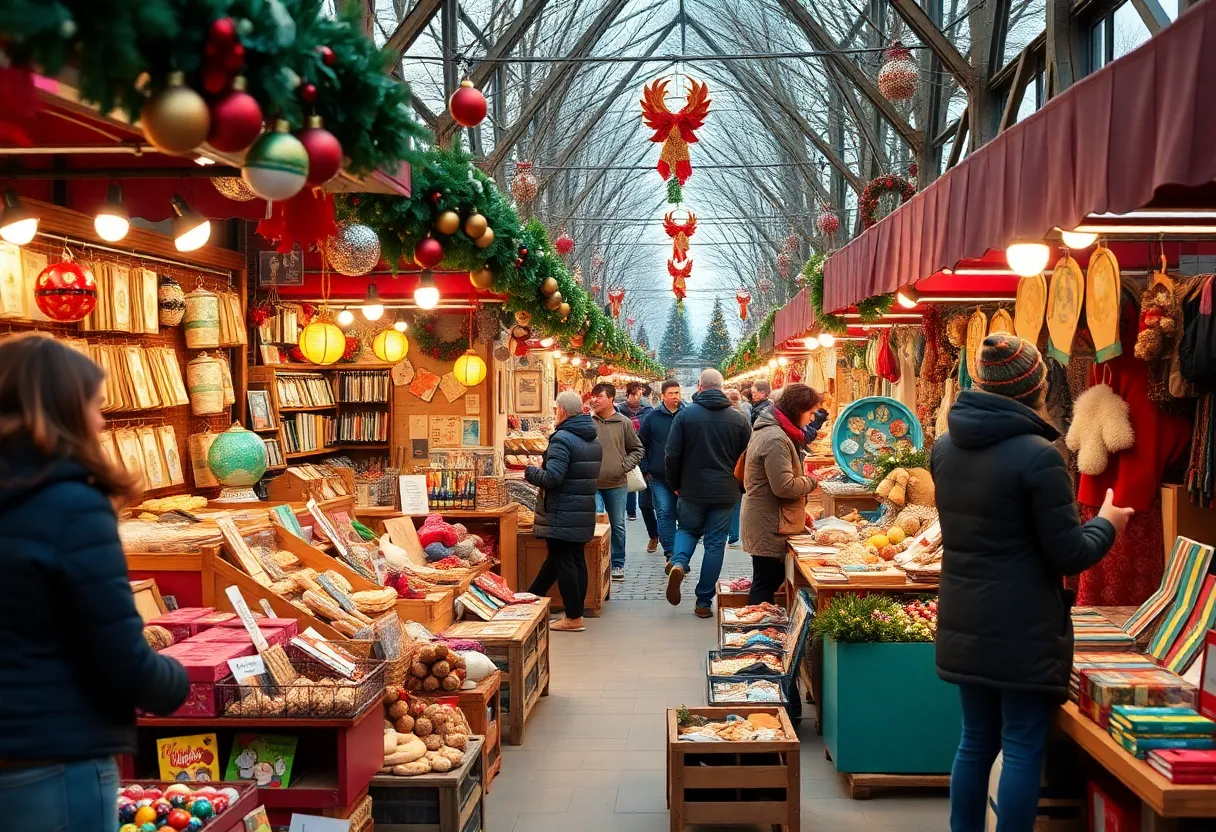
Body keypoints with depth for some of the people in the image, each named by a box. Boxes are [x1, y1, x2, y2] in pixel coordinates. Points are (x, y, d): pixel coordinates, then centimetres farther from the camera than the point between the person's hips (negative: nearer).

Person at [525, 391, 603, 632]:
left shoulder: (562, 439, -17)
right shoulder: (594, 440, 11)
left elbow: (552, 478, -25)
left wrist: (530, 472, -5)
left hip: (562, 515, -9)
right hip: (584, 512, 9)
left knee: (563, 561, -2)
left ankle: (574, 617, 1)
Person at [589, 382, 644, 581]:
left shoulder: (624, 423, -1)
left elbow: (637, 449, 9)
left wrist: (625, 466, -4)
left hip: (617, 484, 2)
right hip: (592, 484, -1)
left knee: (618, 526, 11)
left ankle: (617, 564, 24)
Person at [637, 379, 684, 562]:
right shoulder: (652, 417, 2)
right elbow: (642, 444, 8)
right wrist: (646, 470, 3)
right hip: (659, 477, -1)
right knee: (664, 513, -6)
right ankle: (670, 553, -2)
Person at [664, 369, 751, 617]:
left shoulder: (685, 415, -7)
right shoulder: (739, 419, -3)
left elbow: (672, 455, -6)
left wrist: (675, 484, 9)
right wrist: (738, 486, 17)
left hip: (692, 490, 0)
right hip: (725, 493, 0)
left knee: (687, 530, 22)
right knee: (715, 544, 8)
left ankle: (678, 562, -9)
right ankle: (704, 602, 11)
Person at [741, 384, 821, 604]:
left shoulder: (773, 432, 14)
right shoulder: (775, 439, -21)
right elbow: (784, 486, -26)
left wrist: (801, 512, 15)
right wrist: (810, 482, -8)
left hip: (768, 523, 11)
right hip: (770, 527, -11)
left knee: (769, 582, 16)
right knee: (766, 584, -4)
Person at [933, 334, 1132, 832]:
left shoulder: (946, 446, 4)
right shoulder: (1038, 455, -18)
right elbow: (1070, 555, -12)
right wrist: (1108, 524, 7)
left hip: (965, 624, 7)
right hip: (1023, 629, -7)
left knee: (975, 740, 17)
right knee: (1022, 749, 4)